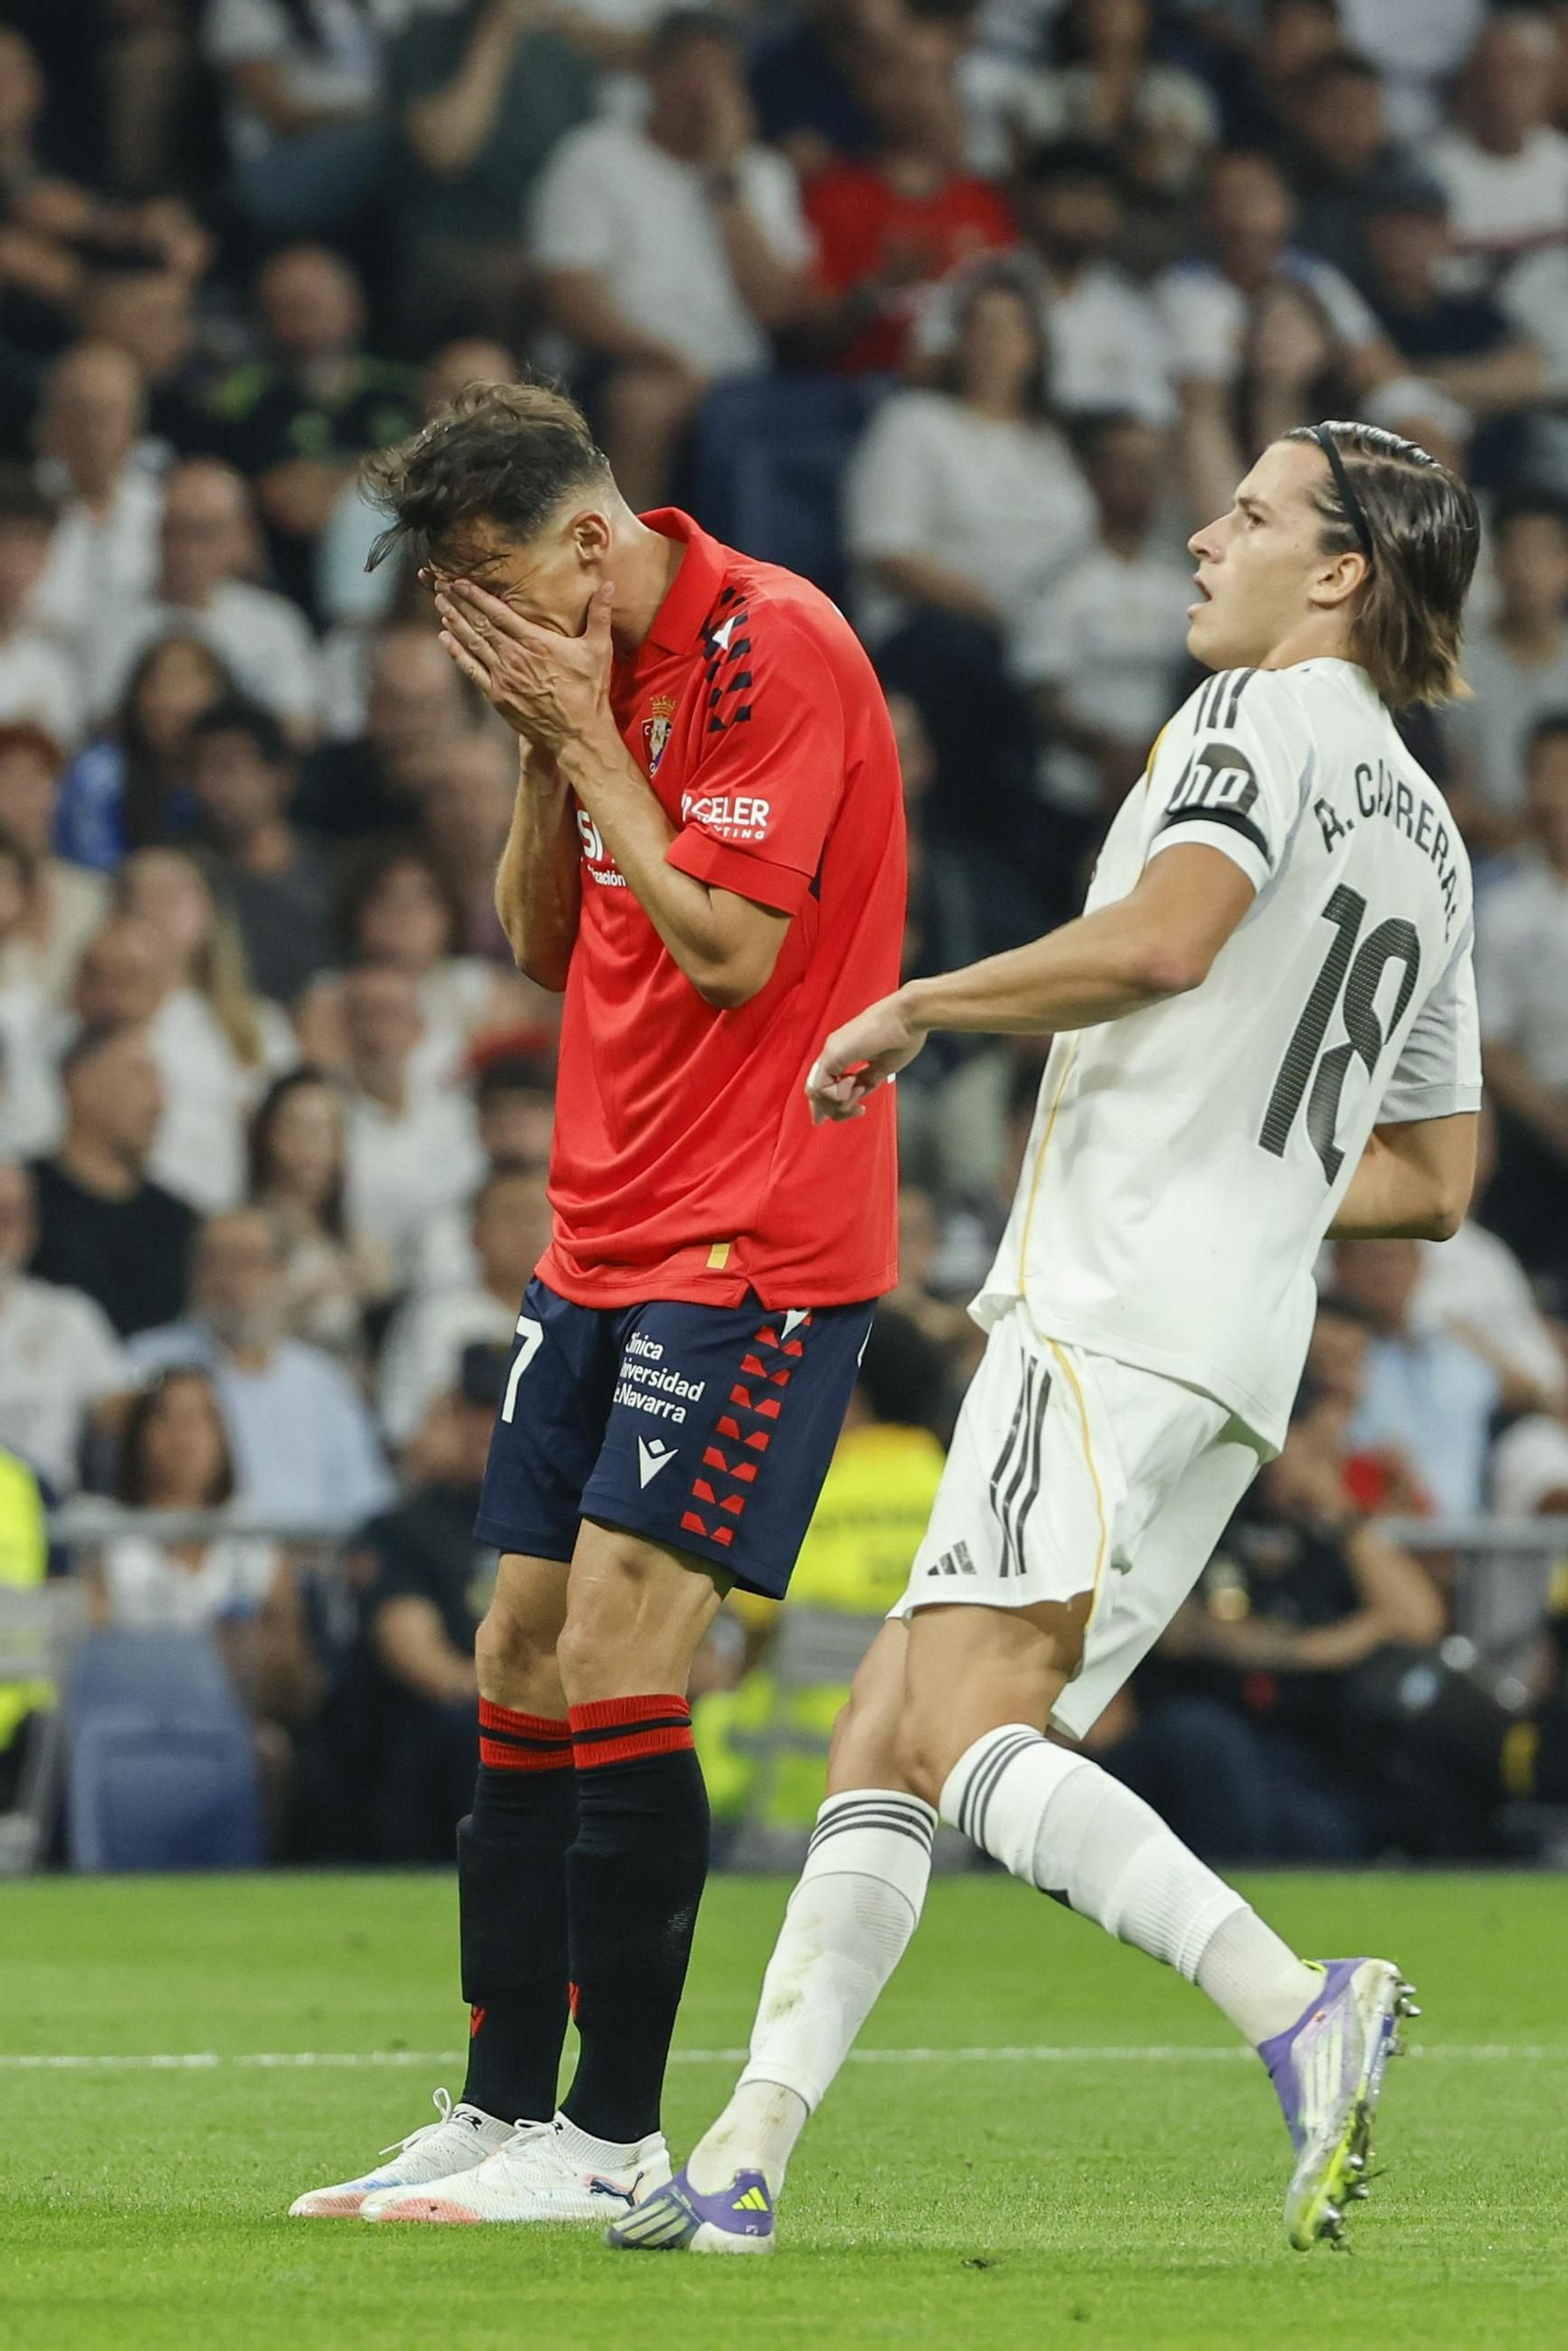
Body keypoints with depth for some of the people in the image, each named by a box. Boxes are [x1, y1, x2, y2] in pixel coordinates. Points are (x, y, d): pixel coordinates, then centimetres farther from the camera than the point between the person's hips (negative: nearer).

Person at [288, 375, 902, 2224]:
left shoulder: (774, 649, -14)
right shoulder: (603, 673, 13)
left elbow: (733, 950, -19)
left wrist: (587, 737, -12)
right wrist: (545, 758, 1)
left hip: (753, 1242, -9)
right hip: (602, 1239, 9)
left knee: (617, 1659, -13)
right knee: (520, 1668, 7)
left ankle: (616, 2142, -8)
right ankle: (500, 2114, 13)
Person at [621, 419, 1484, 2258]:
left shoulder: (1267, 717, -2)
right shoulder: (1428, 842, 24)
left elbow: (1164, 936, -21)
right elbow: (1429, 1182, 28)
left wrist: (915, 1008, -9)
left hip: (1113, 1306, -10)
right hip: (1247, 1338, 10)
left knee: (964, 1738, -21)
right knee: (878, 1742, 8)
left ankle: (1298, 2011, -36)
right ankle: (745, 2157, 2)